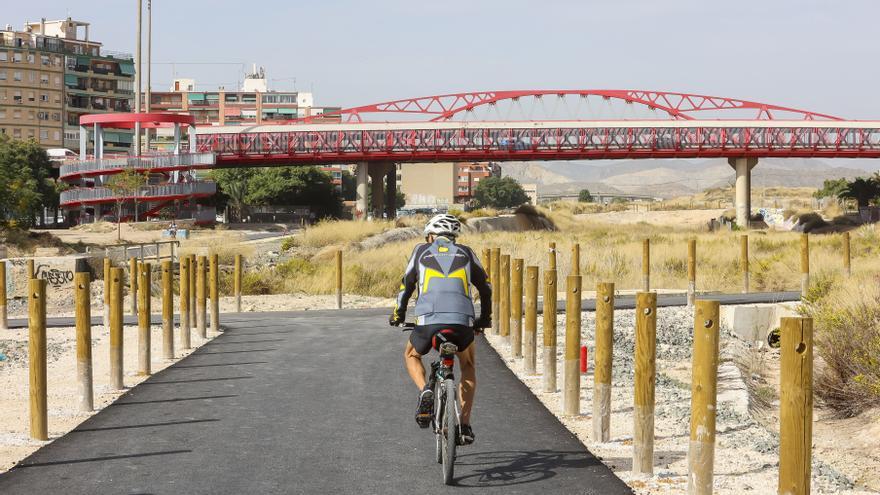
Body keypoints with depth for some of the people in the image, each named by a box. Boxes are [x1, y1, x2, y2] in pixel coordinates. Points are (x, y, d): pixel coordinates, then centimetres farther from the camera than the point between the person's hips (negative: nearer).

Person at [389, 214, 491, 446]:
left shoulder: (422, 250, 20)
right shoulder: (465, 252, 22)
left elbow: (406, 285, 26)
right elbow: (485, 287, 27)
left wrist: (398, 314, 41)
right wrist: (485, 318, 41)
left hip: (428, 319, -1)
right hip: (462, 320, 1)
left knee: (411, 356, 30)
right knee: (468, 367, 28)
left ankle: (425, 391, -1)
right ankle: (465, 425, 16)